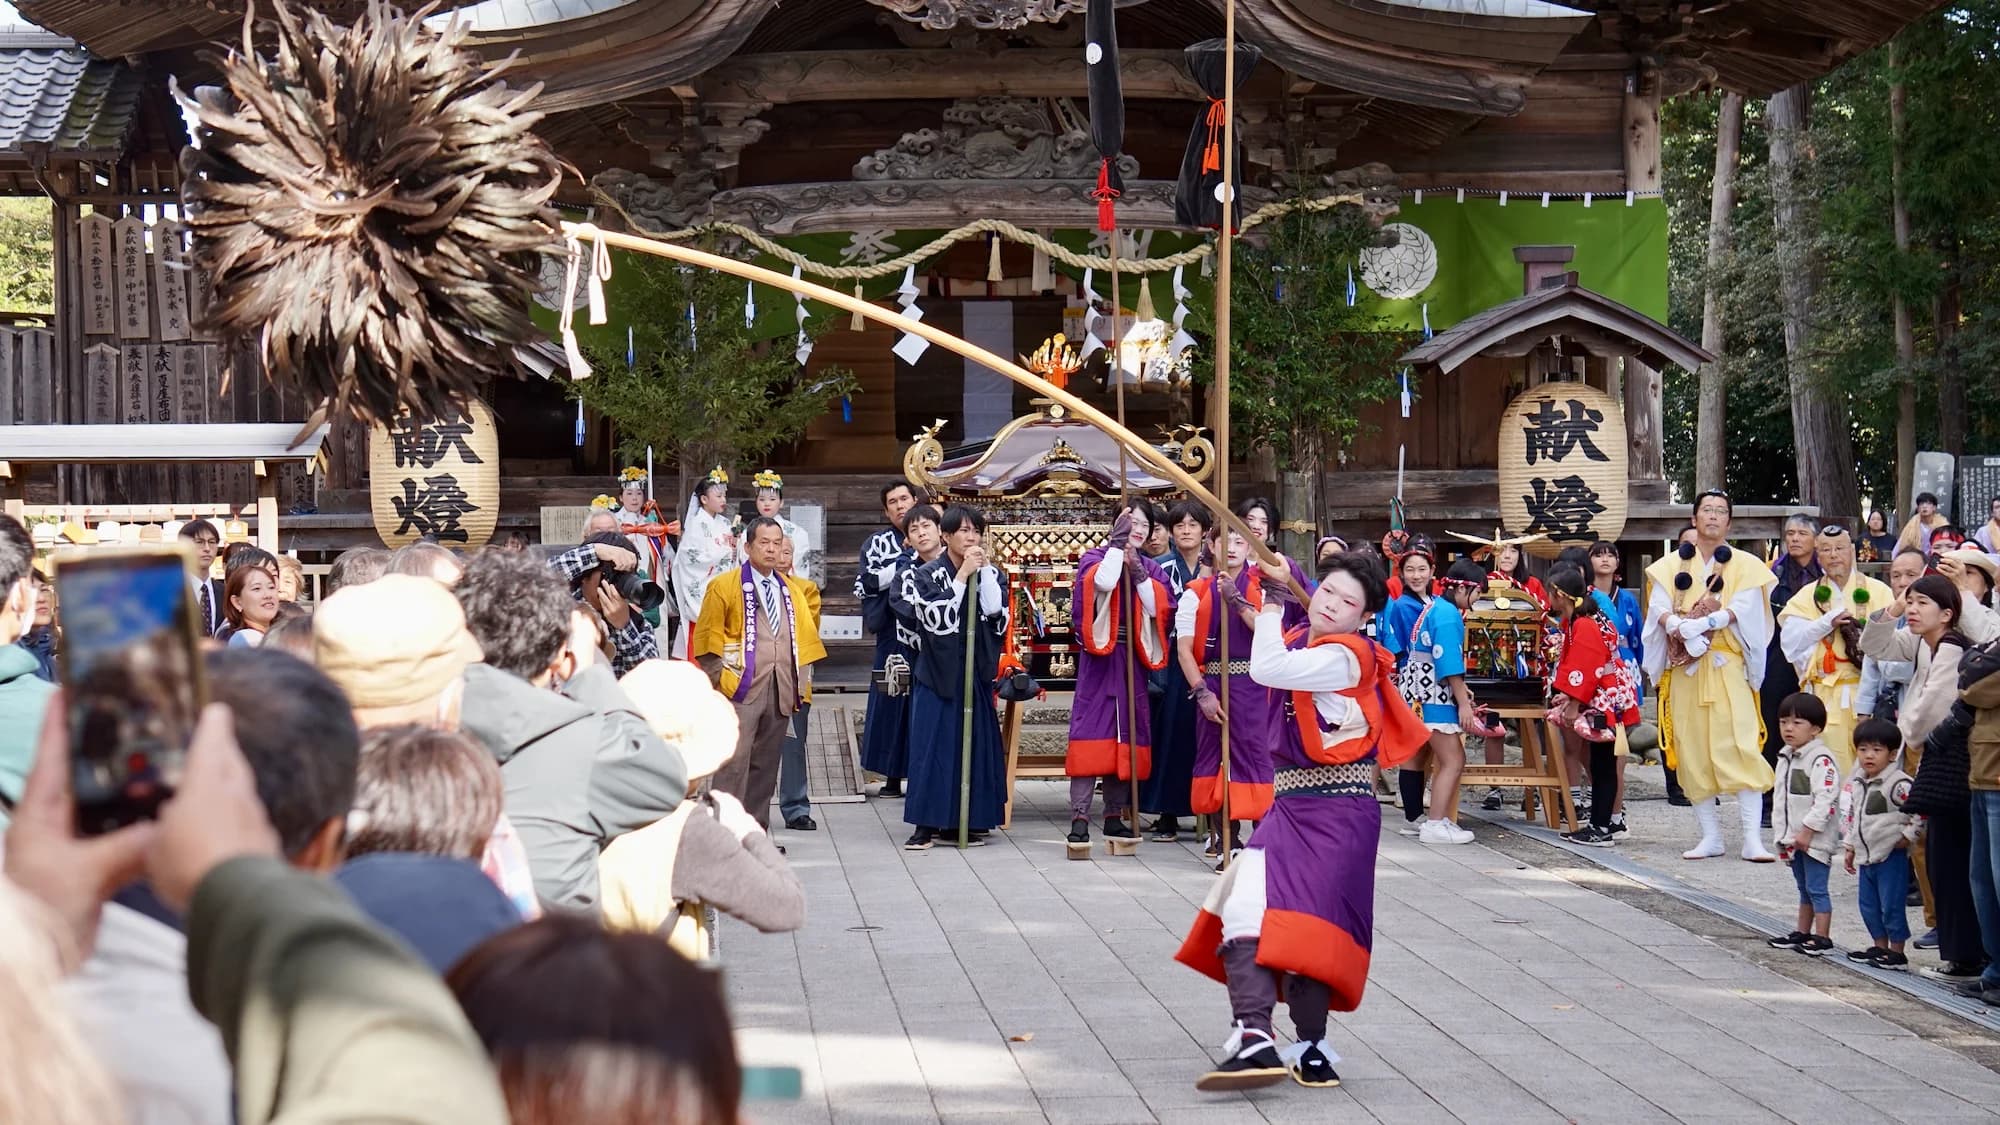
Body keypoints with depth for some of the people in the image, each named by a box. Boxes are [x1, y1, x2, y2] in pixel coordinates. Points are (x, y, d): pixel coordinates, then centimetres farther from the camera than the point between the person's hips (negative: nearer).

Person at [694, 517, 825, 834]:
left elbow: (806, 633, 30)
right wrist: (719, 677, -8)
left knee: (766, 763, 10)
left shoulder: (795, 590, 15)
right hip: (741, 688, -5)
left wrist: (799, 679, 22)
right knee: (734, 760, -12)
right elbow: (707, 638, -2)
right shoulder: (725, 587, -1)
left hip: (782, 690, 5)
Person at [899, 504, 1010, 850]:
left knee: (975, 743, 3)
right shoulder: (926, 575, -2)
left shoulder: (990, 574, 7)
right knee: (932, 744, -6)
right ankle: (927, 824, -3)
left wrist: (984, 569, -11)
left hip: (976, 673, 3)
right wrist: (962, 576, -17)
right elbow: (937, 618, -17)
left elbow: (996, 613, -9)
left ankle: (970, 821, 11)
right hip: (937, 672, -3)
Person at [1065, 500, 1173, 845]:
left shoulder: (1153, 568, 14)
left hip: (1132, 659, 4)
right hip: (1099, 657, -4)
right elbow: (1103, 582, -20)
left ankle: (1114, 816, 13)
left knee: (1127, 736, 5)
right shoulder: (1095, 557, 3)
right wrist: (1117, 543, -15)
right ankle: (1079, 817, -14)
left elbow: (1156, 608, -2)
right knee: (1092, 731, -11)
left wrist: (1139, 572, -10)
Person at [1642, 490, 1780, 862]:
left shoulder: (1744, 565, 9)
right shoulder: (1672, 565, 14)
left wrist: (1703, 623, -20)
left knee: (1739, 749, -13)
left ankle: (1753, 839, -16)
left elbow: (1743, 609, -6)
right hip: (1684, 667, 3)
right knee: (1692, 751, 1)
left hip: (1727, 667, -3)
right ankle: (1710, 836, 7)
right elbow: (1660, 608, 2)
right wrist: (1680, 628, -19)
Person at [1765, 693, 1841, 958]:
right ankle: (1802, 933, 25)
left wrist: (1808, 831, -22)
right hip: (1794, 837, 9)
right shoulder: (1786, 758, 13)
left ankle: (1822, 938, -3)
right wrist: (1781, 833, 13)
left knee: (1816, 888, -6)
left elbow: (1825, 799, -22)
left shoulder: (1821, 759, -16)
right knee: (1804, 888, 18)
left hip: (1815, 838, -9)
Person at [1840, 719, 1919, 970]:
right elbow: (1851, 817, 19)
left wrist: (1907, 836, -17)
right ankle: (1880, 947, 27)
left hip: (1891, 855, -8)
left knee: (1892, 905, -3)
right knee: (1869, 905, 15)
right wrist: (1849, 848, 18)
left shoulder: (1899, 784, -17)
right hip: (1866, 855, 8)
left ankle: (1897, 953, 6)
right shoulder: (1857, 783, 9)